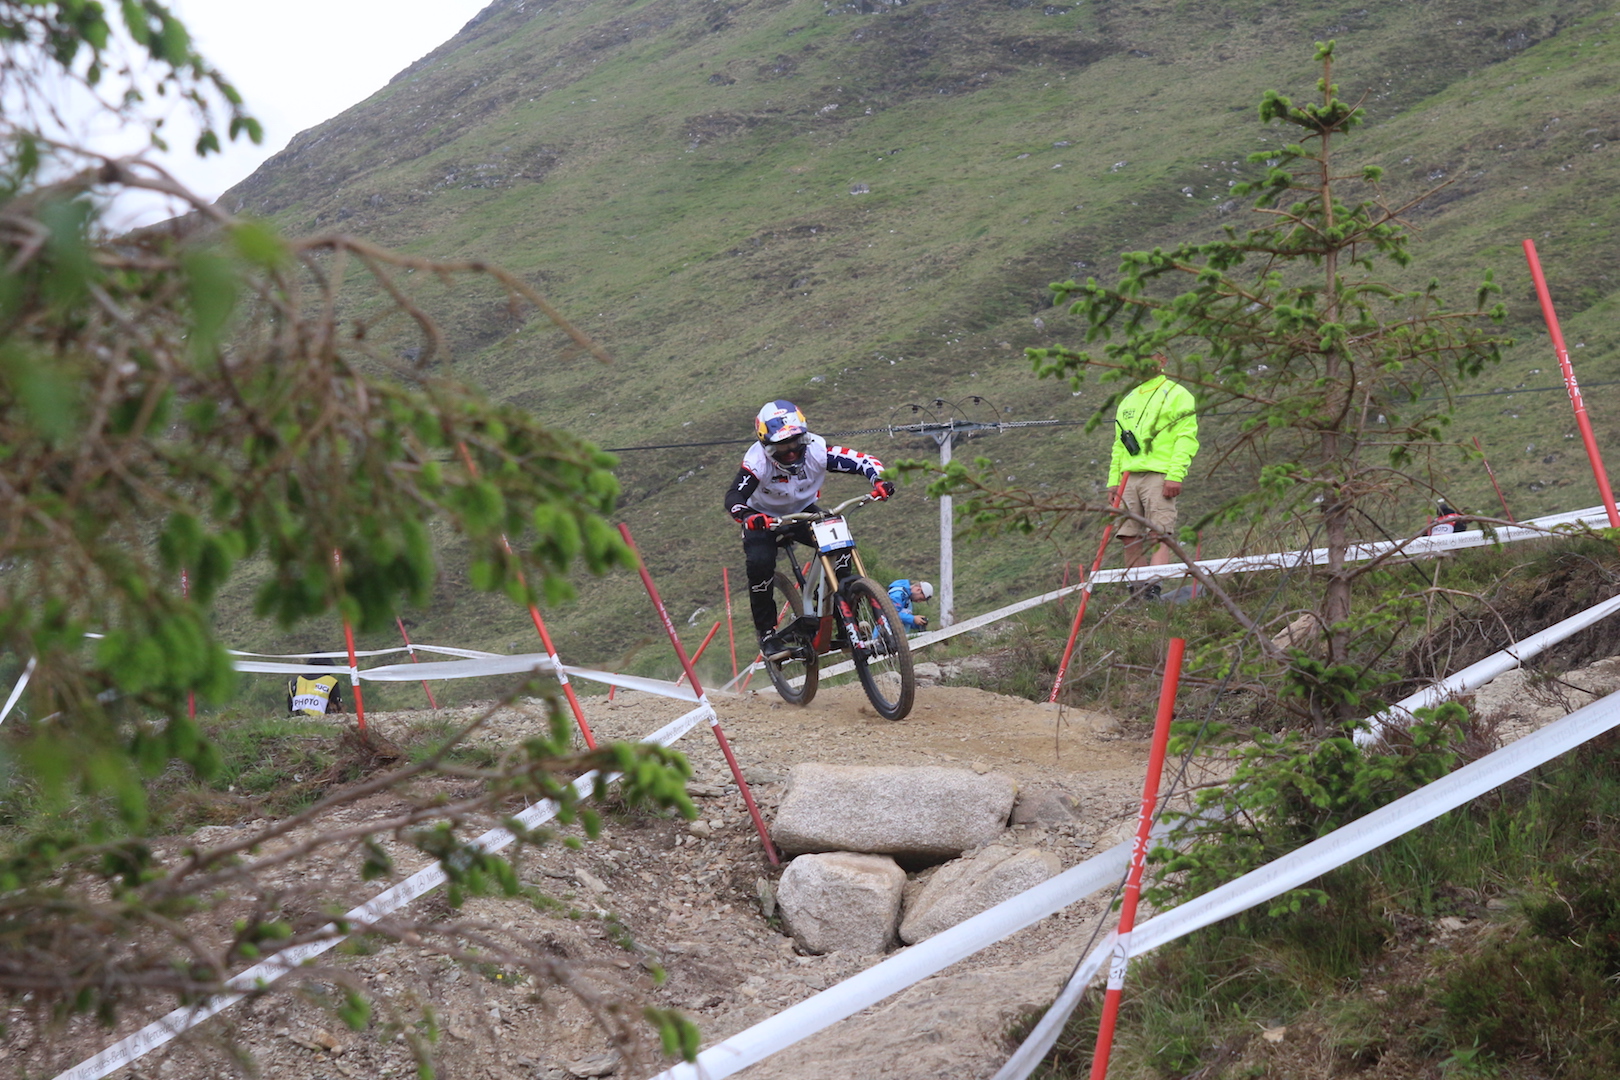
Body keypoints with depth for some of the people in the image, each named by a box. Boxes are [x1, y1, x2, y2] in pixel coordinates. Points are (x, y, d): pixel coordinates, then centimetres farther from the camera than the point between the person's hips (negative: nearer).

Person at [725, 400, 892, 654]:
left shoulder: (816, 450, -27)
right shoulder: (758, 461, -32)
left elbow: (864, 461, -27)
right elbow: (733, 497, -44)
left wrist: (879, 481, -48)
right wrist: (747, 516, -66)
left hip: (803, 512, 2)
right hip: (764, 519, -2)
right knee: (760, 563, -29)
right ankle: (766, 633, -9)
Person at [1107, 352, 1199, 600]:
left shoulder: (1177, 395, 4)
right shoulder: (1127, 401, 25)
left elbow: (1187, 438, -6)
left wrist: (1175, 475, -17)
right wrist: (1113, 481, 16)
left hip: (1159, 475, -6)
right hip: (1129, 477, 6)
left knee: (1159, 534, -14)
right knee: (1130, 537, 0)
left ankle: (1153, 589, -23)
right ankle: (1136, 597, 3)